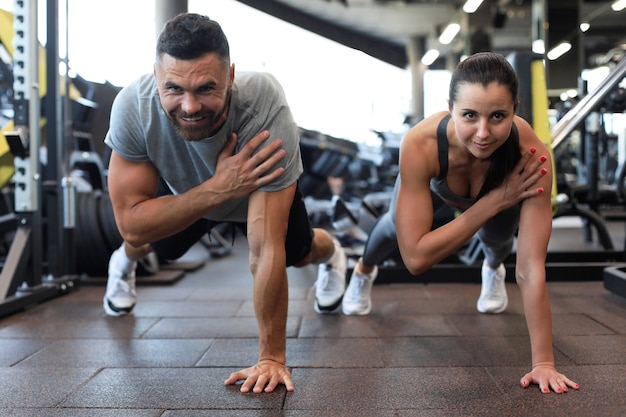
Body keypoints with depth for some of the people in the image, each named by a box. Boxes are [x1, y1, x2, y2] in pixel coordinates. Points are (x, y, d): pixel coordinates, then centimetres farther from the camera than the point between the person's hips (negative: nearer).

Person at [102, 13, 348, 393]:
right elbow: (132, 226, -38)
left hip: (262, 185, -1)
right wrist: (218, 188, -50)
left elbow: (267, 250, -42)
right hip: (180, 190, 1)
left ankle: (331, 253, 49)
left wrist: (272, 357, -38)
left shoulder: (267, 112, -46)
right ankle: (125, 263, 42)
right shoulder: (133, 106, -40)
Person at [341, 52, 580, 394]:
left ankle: (493, 270, 55)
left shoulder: (530, 153, -45)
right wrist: (494, 201, -51)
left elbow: (531, 267, -43)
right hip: (434, 181, 0)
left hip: (503, 185, 0)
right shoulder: (421, 144, -47)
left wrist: (543, 363, -44)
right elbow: (415, 258, -46)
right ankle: (363, 272, 59)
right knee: (396, 227, 22)